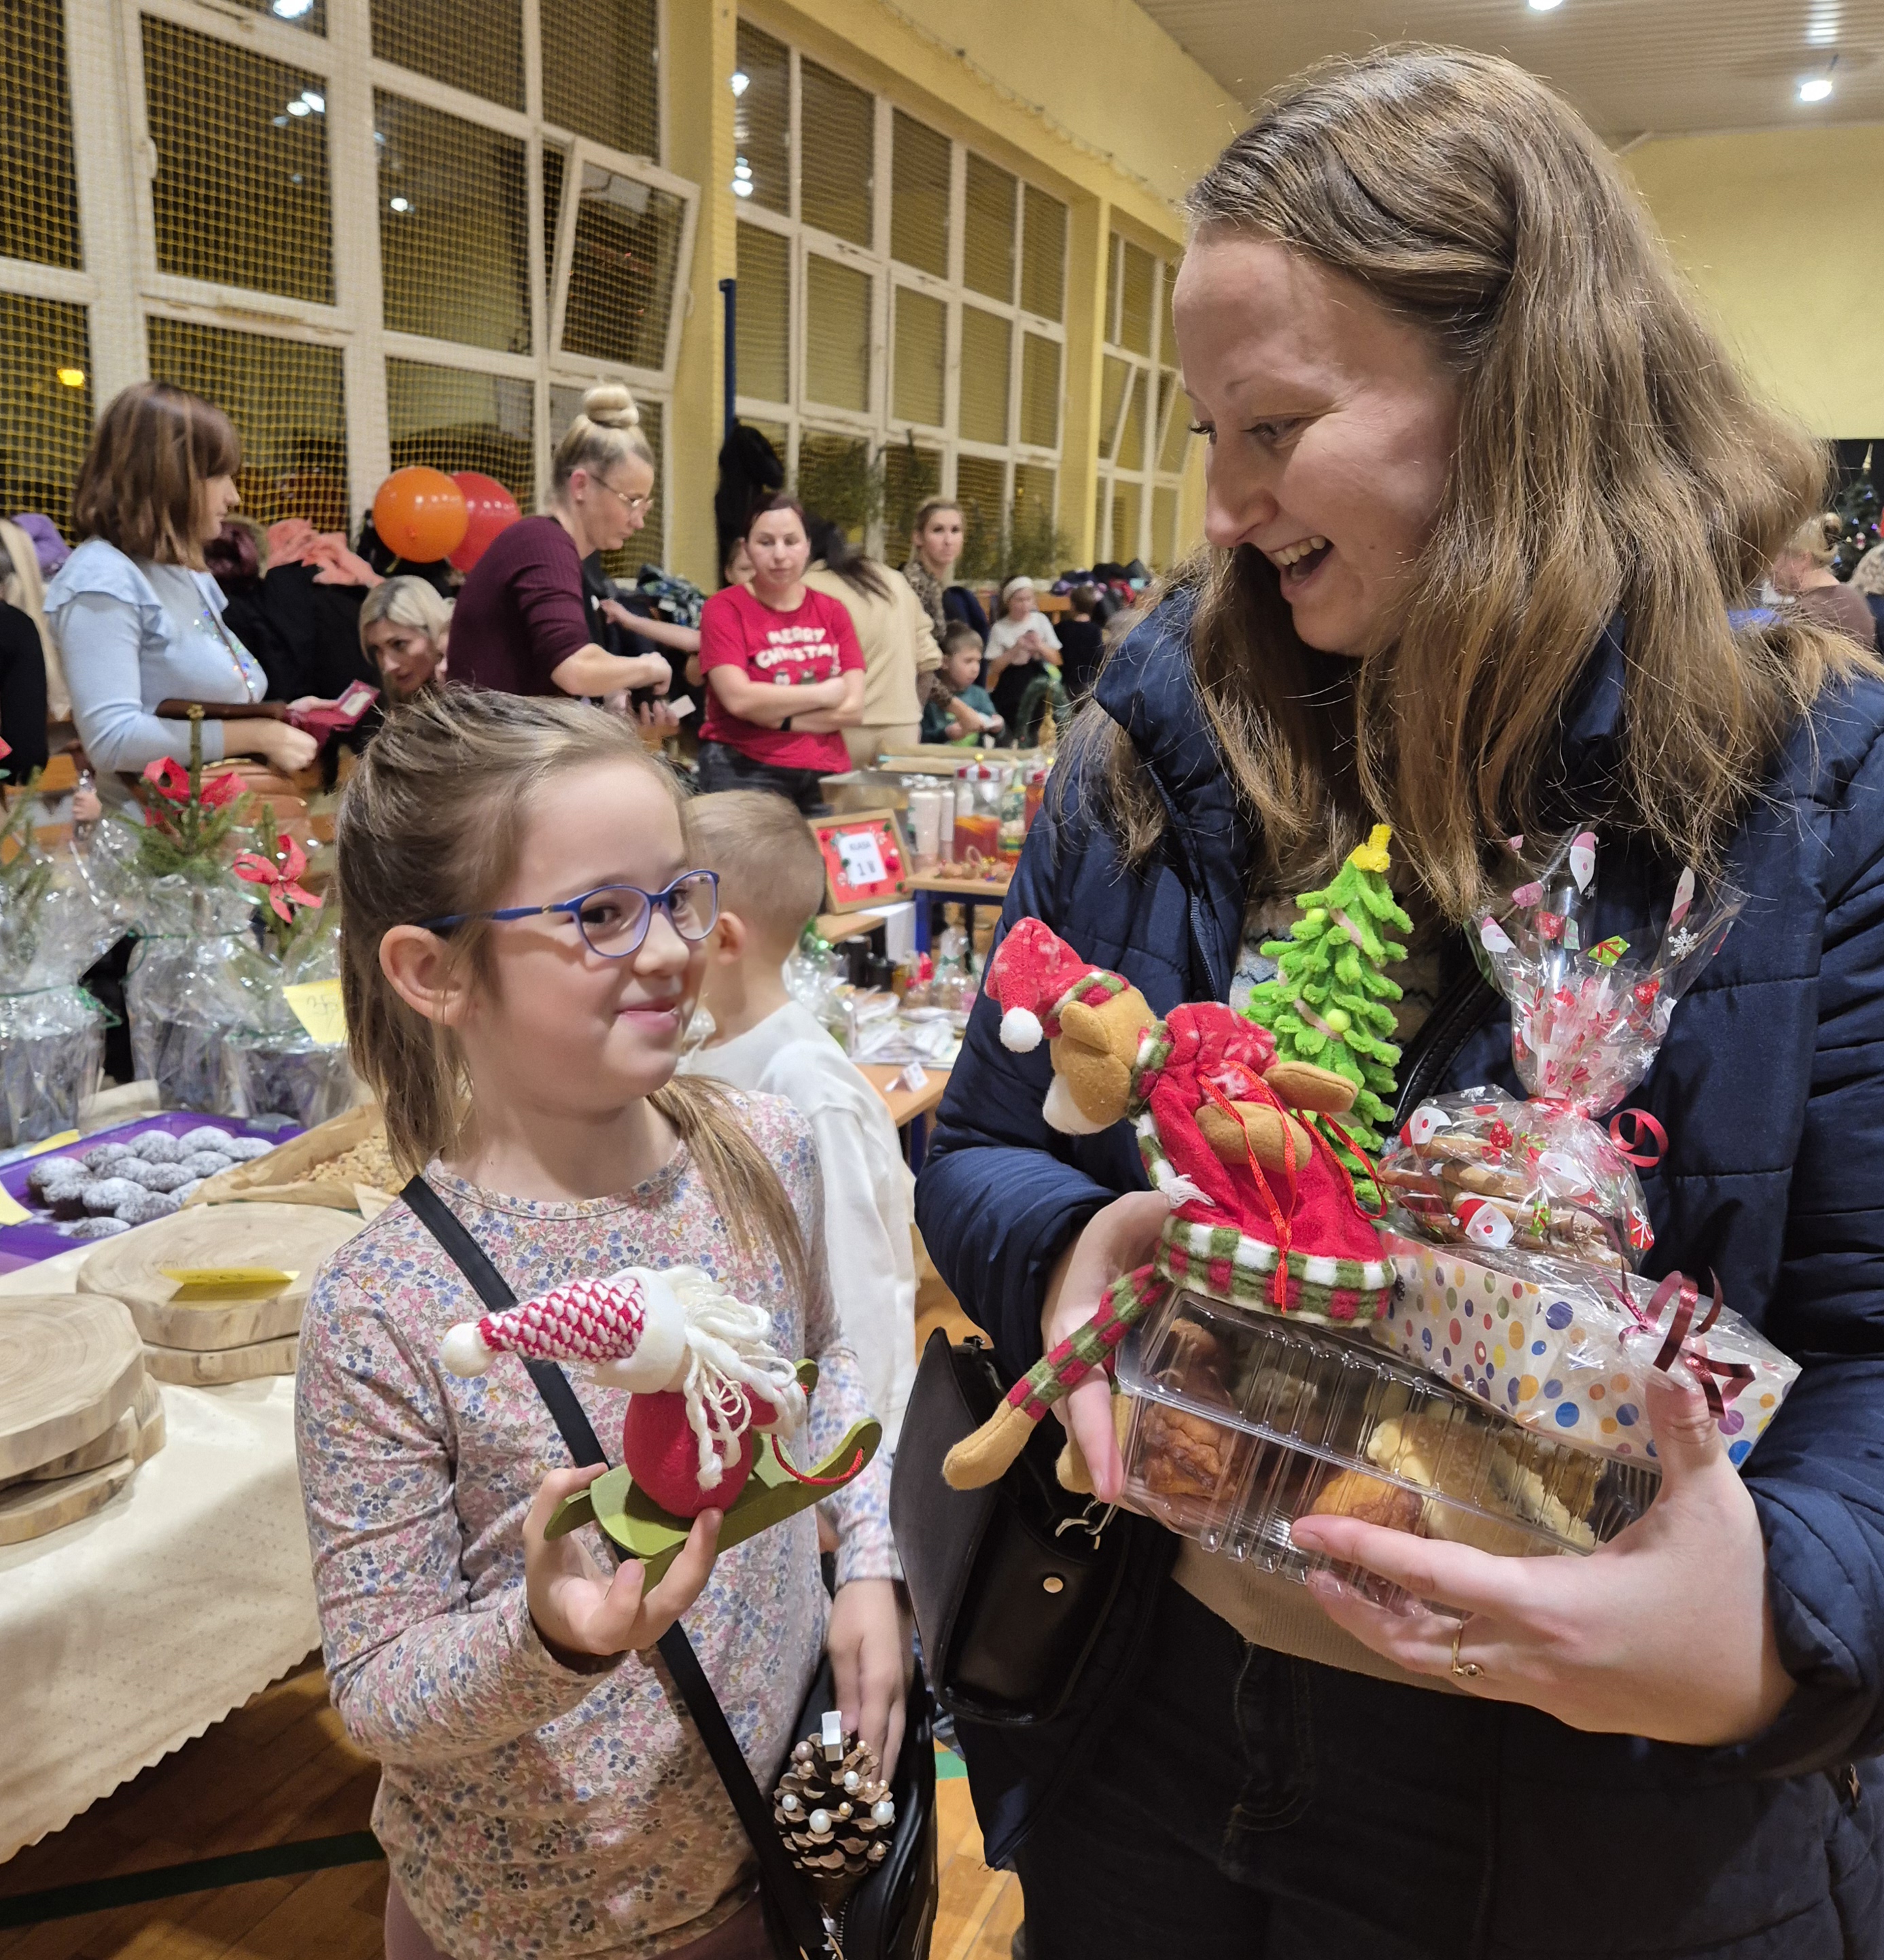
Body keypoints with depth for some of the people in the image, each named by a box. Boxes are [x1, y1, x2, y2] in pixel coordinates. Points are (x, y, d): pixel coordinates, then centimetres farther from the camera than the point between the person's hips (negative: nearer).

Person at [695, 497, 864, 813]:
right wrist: (824, 693, -5)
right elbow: (739, 699, -15)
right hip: (745, 773, -3)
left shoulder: (832, 612, 9)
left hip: (825, 775, 4)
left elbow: (852, 708, 0)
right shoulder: (725, 608, -2)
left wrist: (775, 716, -11)